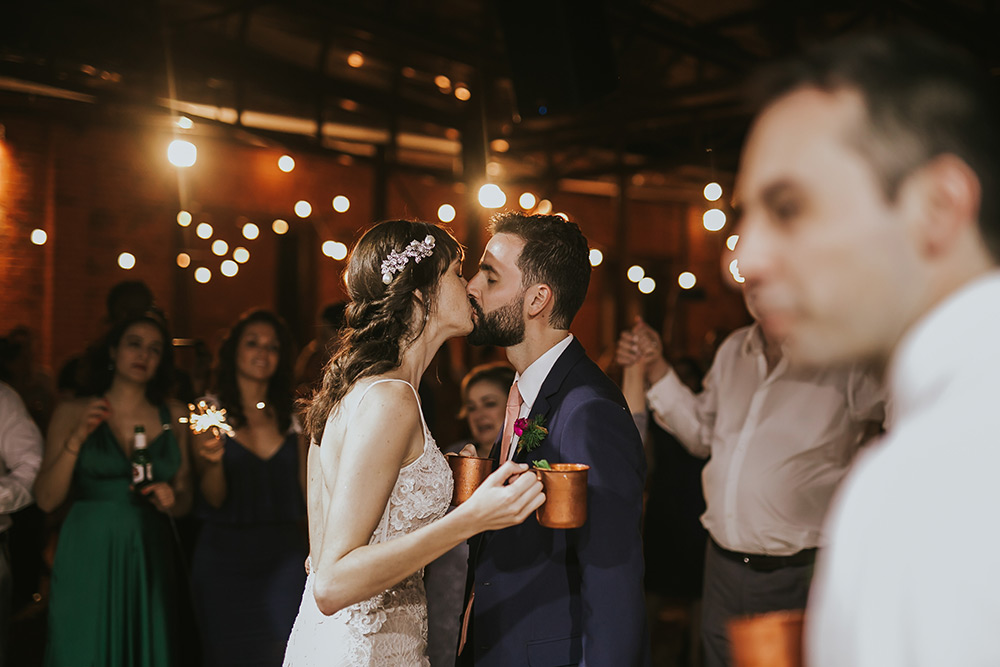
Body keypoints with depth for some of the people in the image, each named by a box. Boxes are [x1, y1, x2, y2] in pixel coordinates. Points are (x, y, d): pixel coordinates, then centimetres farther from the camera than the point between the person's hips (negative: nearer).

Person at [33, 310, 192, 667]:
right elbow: (46, 499, -5)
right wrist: (77, 439, -15)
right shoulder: (73, 412, 2)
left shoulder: (174, 417, 8)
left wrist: (172, 500, -8)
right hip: (87, 558, -2)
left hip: (149, 560, 2)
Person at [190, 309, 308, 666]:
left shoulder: (291, 418, 9)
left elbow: (305, 493, 9)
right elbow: (215, 498, -7)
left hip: (284, 559, 3)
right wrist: (214, 462, -26)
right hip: (226, 557, -2)